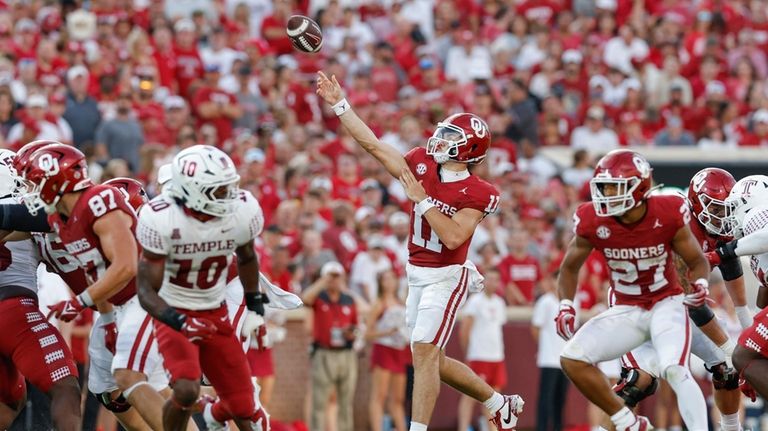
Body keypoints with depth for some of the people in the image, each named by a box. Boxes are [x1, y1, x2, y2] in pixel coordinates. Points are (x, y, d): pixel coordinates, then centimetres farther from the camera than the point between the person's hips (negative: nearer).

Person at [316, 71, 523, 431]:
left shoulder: (475, 194, -16)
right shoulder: (422, 167, 1)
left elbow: (452, 238, -26)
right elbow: (373, 145, 2)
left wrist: (421, 199, -23)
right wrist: (339, 104, 0)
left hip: (446, 277, -8)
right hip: (417, 276, 8)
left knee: (424, 353, -14)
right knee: (430, 359, 13)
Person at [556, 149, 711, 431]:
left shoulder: (668, 215, -19)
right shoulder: (593, 223, -14)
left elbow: (697, 261, -3)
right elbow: (570, 267, 5)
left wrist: (700, 285, -25)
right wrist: (566, 306, -11)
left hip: (666, 304, -3)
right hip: (626, 311, 3)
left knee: (675, 371, -28)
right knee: (572, 359, -14)